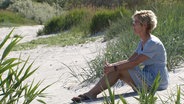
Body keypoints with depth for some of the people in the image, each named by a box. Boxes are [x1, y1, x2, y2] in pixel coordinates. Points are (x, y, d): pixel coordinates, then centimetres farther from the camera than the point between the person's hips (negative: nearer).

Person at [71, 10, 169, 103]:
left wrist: (114, 67, -21)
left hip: (157, 82, -9)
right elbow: (130, 60, 6)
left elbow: (134, 63, -23)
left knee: (118, 70, -17)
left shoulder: (153, 43, -17)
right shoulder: (142, 42, 13)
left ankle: (90, 94, -13)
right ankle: (91, 93, -12)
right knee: (117, 70, -6)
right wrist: (111, 65, -9)